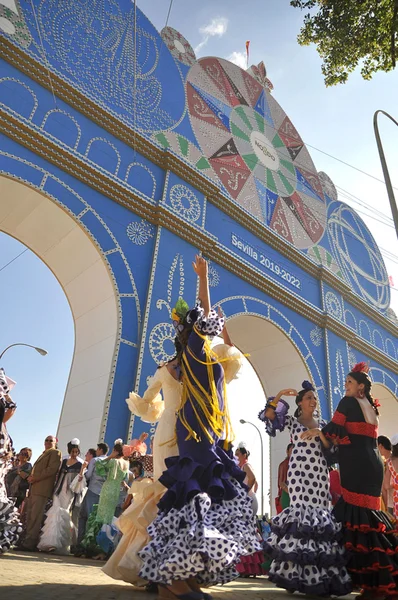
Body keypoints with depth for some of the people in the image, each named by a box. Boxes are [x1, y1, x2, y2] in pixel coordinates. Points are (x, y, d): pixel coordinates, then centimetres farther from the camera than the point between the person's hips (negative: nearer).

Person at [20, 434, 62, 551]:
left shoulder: (55, 453, 3)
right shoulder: (43, 454, 29)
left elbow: (52, 469, -10)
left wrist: (35, 478, -11)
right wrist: (31, 477, 10)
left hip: (42, 489, -9)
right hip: (34, 489, 9)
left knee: (35, 517, -12)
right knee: (30, 516, 6)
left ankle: (29, 544, -13)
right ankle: (28, 541, 9)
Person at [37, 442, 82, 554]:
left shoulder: (79, 465, 0)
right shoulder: (64, 461, 13)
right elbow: (58, 475, 14)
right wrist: (55, 489, 9)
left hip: (69, 492, -4)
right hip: (59, 490, 4)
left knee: (62, 515, -9)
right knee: (55, 513, -4)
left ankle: (58, 544, -5)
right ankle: (51, 542, 4)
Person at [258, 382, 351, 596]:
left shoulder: (322, 424, 16)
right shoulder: (292, 421, 6)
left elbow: (330, 448, 7)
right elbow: (267, 416, -6)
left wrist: (319, 433, -10)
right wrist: (279, 395, -11)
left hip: (319, 473, 4)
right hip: (299, 472, -3)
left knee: (319, 513, -1)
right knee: (301, 512, -10)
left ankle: (320, 573, 7)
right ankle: (300, 573, -2)